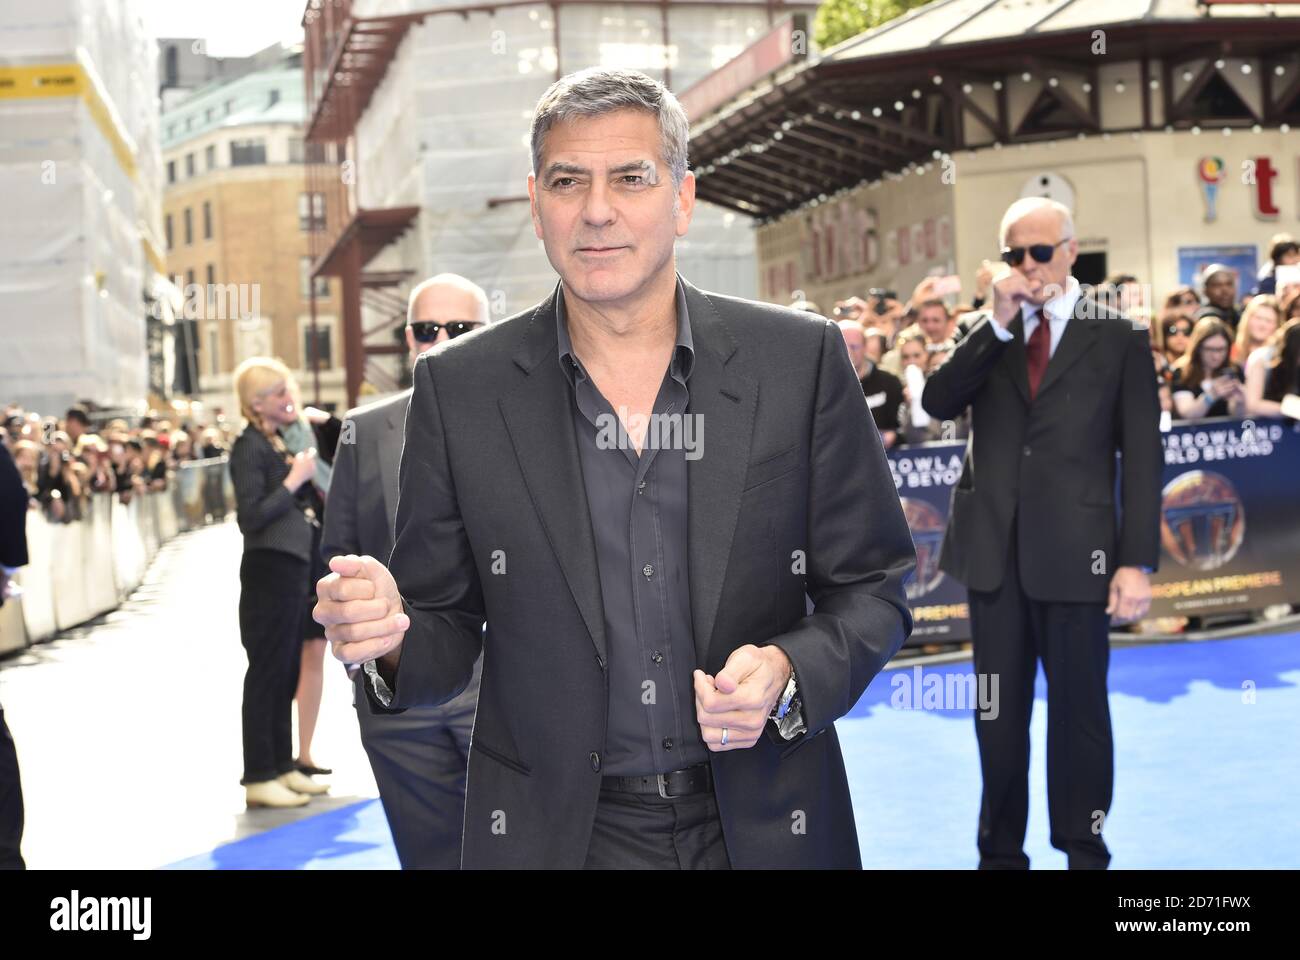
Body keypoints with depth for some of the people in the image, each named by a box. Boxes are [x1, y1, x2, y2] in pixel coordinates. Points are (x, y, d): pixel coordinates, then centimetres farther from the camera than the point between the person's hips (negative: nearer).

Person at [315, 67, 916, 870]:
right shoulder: (459, 389, -4)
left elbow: (873, 585, 0)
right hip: (553, 833, 0)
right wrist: (392, 636, -21)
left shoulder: (801, 361, -5)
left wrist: (788, 674, -17)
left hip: (763, 826, 0)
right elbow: (448, 628, 1)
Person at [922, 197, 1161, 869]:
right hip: (993, 550, 3)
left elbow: (1142, 456, -3)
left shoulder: (1118, 336, 0)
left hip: (1074, 554, -3)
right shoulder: (986, 334, 10)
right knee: (997, 714, 12)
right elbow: (937, 402, -6)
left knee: (1079, 709, 7)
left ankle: (1083, 852, 20)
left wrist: (1137, 561, -9)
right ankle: (1000, 851, 24)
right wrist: (997, 325, -13)